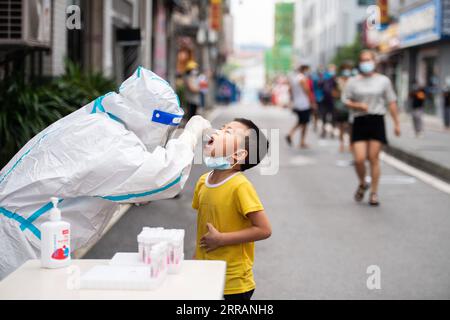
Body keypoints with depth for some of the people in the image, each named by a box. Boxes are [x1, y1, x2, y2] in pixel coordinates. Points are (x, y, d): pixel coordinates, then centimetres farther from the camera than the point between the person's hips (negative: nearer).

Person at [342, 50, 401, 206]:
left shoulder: (383, 80, 7)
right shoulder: (353, 81, 7)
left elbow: (391, 102, 8)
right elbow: (345, 100, 6)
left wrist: (396, 123, 4)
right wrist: (358, 105, -13)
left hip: (377, 121, 0)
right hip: (359, 122, 1)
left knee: (374, 158, -2)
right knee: (359, 159, -7)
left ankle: (374, 193, 8)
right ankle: (362, 184, 22)